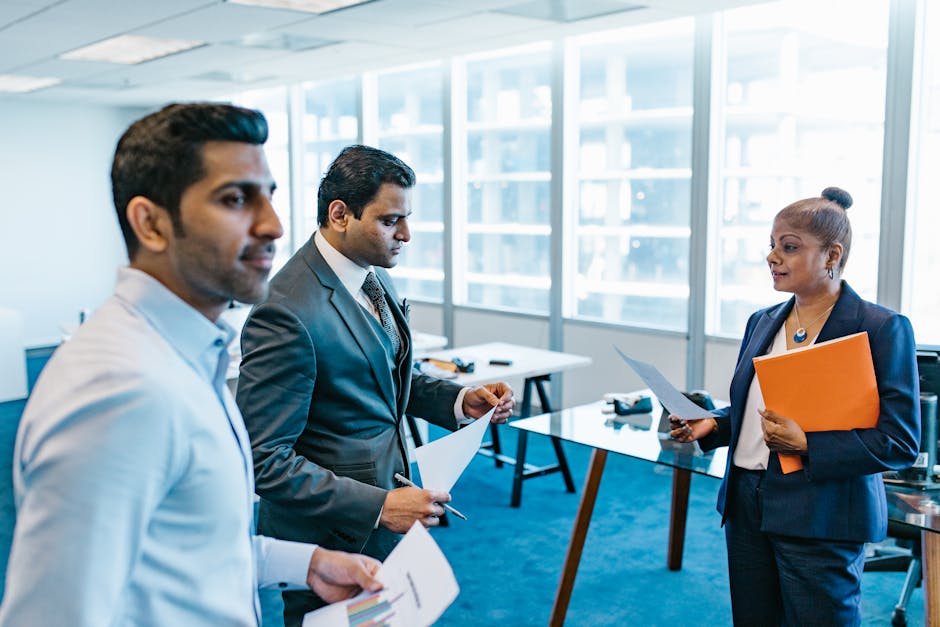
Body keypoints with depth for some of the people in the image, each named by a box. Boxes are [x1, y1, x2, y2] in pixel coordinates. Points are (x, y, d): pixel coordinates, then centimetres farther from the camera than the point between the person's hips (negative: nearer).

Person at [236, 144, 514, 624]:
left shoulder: (373, 277, 2)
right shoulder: (287, 313, -26)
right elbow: (265, 459, -24)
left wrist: (460, 401, -2)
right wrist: (378, 506, -27)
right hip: (333, 538, -8)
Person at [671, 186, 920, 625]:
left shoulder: (882, 329, -10)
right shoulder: (763, 323, 10)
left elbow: (901, 441, -13)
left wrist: (808, 446, -21)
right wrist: (713, 424, 0)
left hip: (820, 521, -6)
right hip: (747, 504, 6)